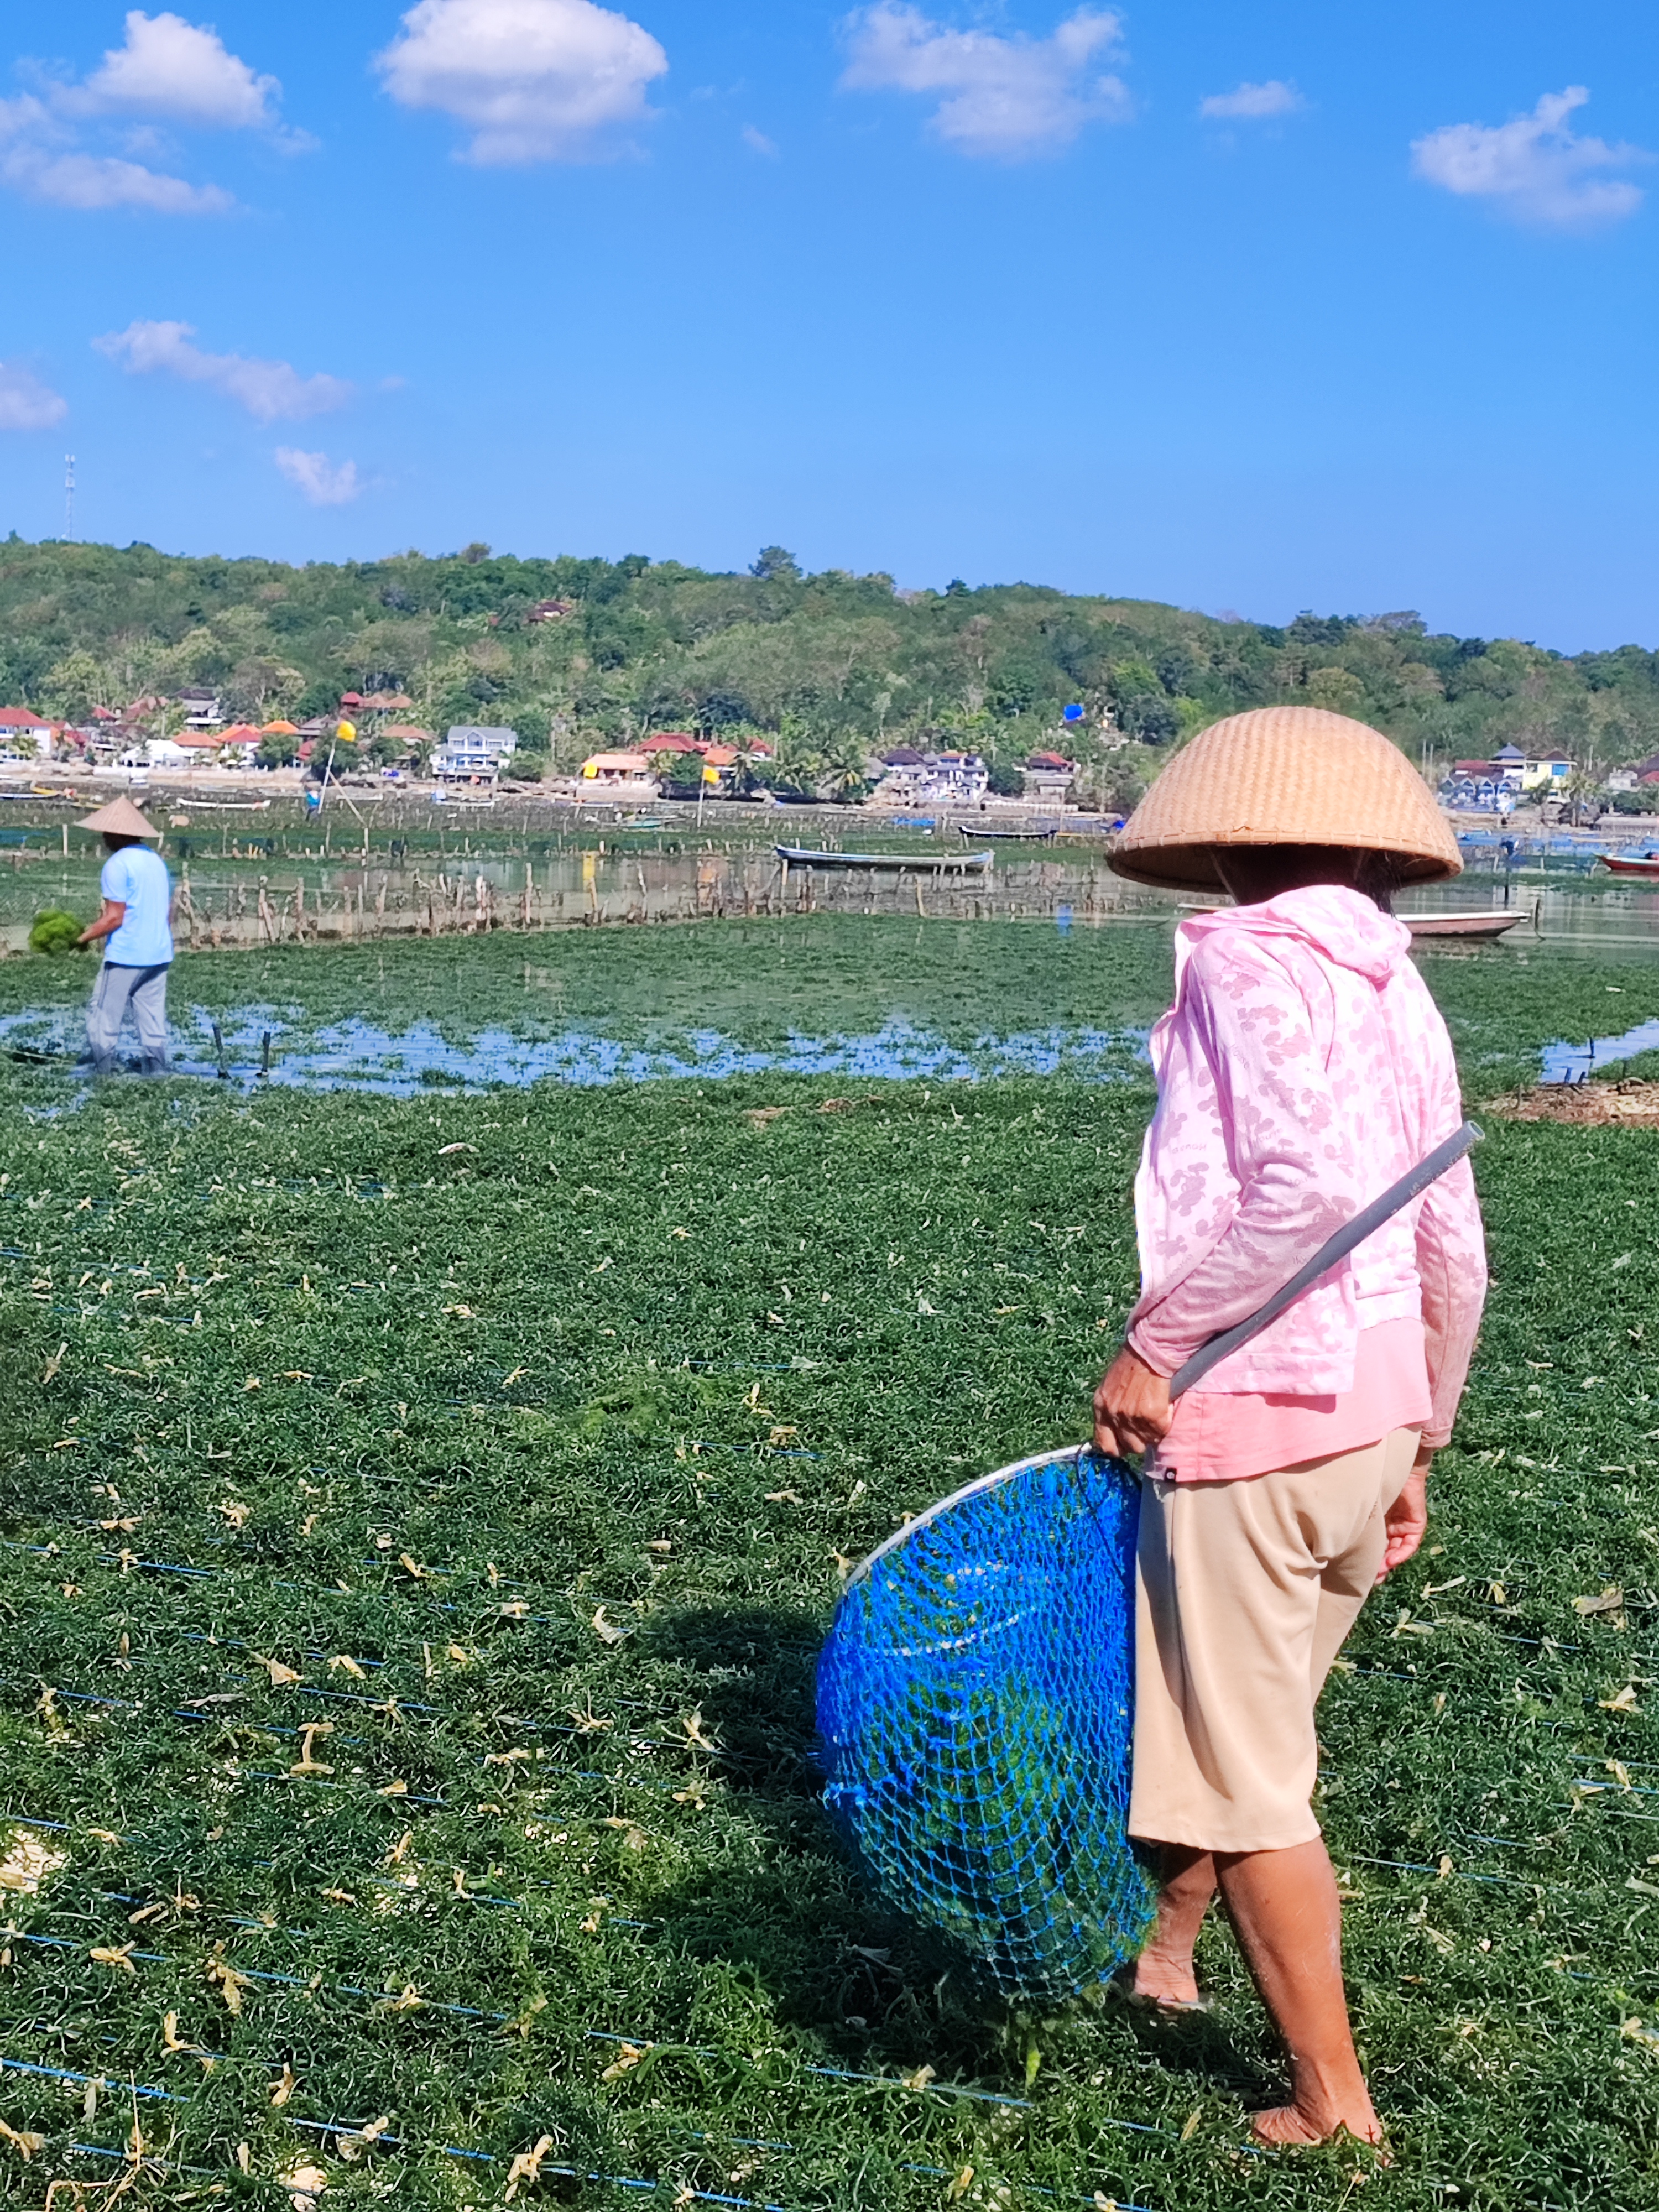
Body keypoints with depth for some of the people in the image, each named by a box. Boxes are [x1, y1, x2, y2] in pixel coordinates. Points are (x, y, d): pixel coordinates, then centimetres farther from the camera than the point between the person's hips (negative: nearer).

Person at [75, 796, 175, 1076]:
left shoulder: (118, 865, -12)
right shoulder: (157, 861, 13)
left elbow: (114, 918, -17)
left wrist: (82, 938, -9)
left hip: (125, 957, -8)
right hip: (159, 955, 8)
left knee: (103, 1018, -1)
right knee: (153, 1020, 9)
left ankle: (102, 1074, -2)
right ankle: (157, 1071, 7)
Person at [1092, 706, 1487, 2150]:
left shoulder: (1242, 957, -9)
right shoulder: (1400, 994, 13)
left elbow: (1305, 1186, -24)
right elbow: (1455, 1255, 14)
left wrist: (1154, 1342, -16)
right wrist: (1419, 1445, 24)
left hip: (1257, 1408, -8)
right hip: (1375, 1411, 8)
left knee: (1247, 1766, 4)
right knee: (1251, 1718, 24)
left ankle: (1339, 2110, 14)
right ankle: (1165, 1952, 44)